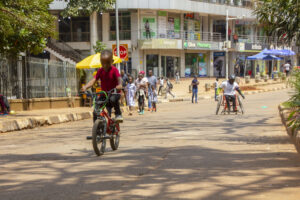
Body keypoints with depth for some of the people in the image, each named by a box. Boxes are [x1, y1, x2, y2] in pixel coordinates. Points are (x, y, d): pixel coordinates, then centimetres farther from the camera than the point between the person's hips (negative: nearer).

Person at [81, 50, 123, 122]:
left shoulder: (114, 70, -11)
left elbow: (119, 78, -26)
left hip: (114, 93, -4)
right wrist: (85, 87, -28)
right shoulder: (100, 71, 0)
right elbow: (93, 80, -10)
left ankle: (118, 114, -19)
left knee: (113, 99, -40)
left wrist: (119, 85, -51)